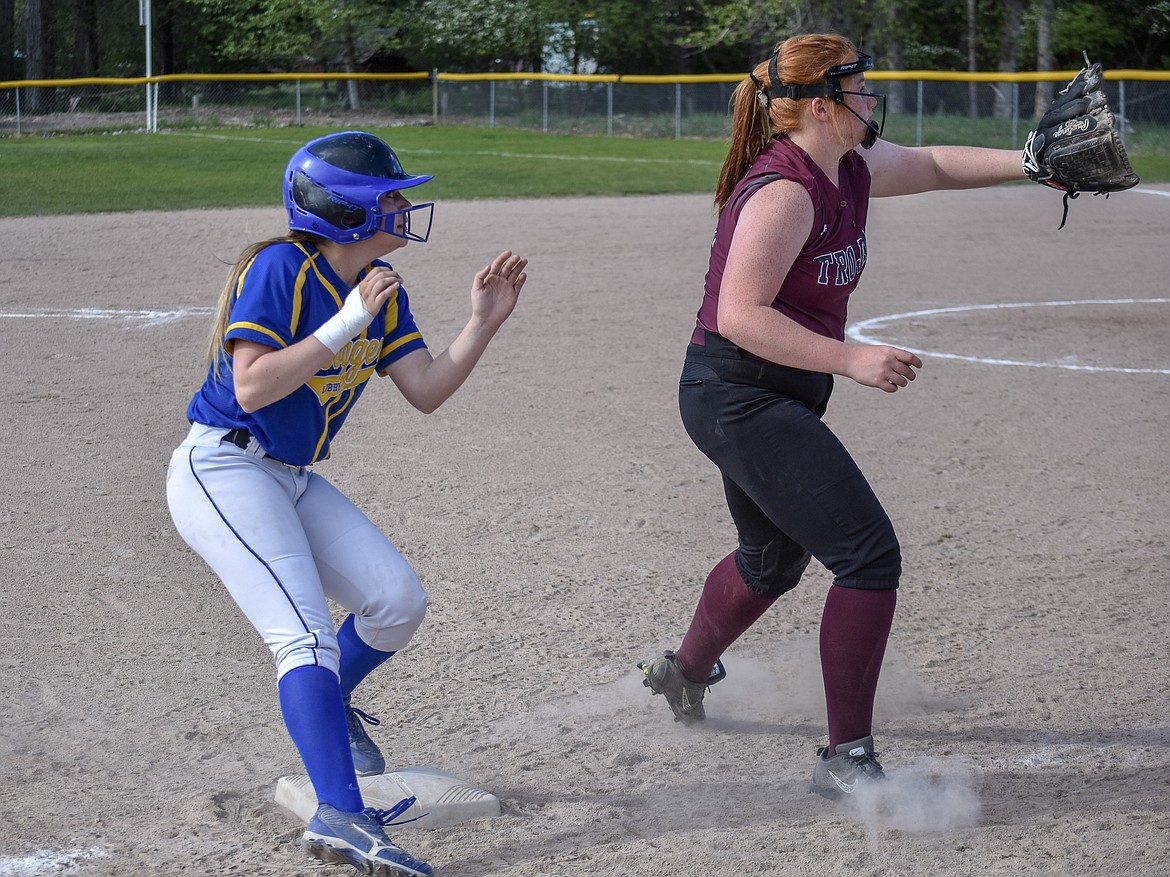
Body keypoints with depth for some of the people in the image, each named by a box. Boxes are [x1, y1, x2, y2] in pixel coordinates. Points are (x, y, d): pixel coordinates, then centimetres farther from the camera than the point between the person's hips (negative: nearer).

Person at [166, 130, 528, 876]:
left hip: (294, 479, 8)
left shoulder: (382, 288, 7)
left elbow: (426, 392, 4)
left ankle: (324, 707, 30)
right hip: (223, 470, -8)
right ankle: (339, 816, -33)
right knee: (307, 634, -23)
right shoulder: (281, 268, -17)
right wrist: (346, 326, -27)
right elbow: (251, 388, -25)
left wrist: (484, 324, -7)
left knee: (399, 600, 1)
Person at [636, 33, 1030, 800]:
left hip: (772, 401, 11)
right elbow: (740, 314, -27)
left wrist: (1027, 163, 9)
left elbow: (934, 165, 22)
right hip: (739, 398, -11)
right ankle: (847, 759, -8)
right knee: (870, 555, -15)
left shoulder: (852, 169, 5)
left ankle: (686, 672, 55)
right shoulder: (785, 191, -23)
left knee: (774, 558, 30)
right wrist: (852, 359, -29)